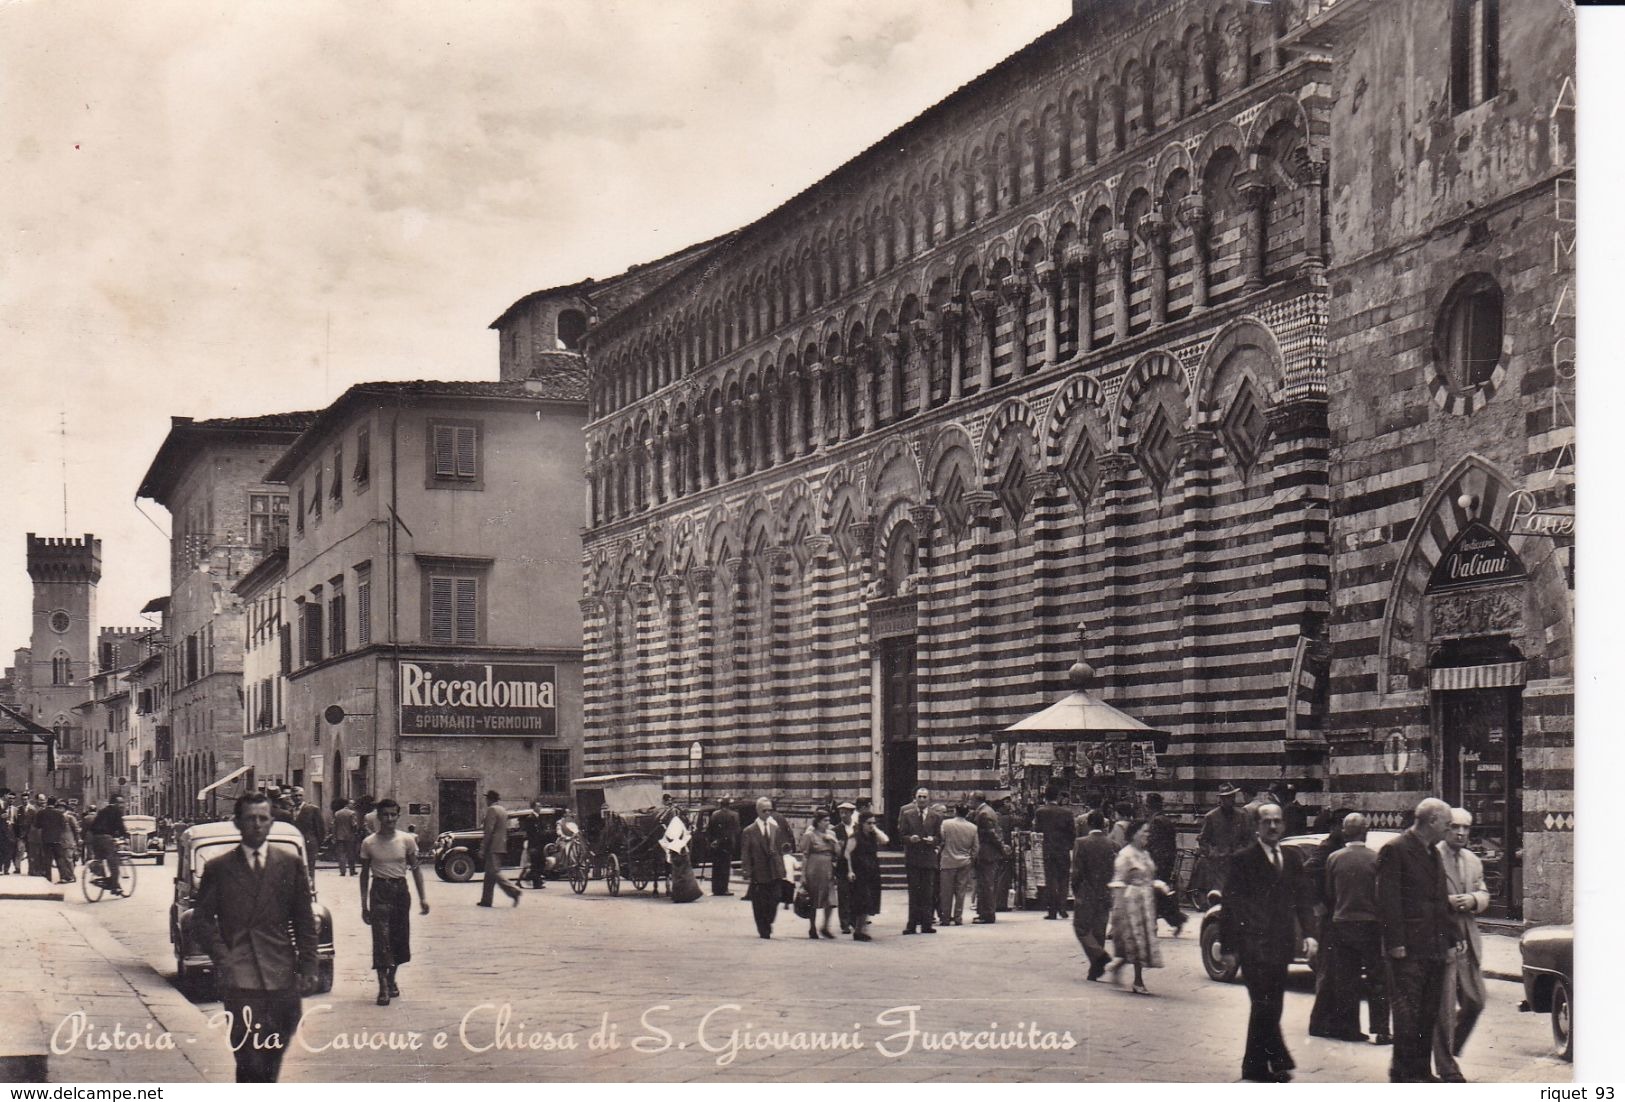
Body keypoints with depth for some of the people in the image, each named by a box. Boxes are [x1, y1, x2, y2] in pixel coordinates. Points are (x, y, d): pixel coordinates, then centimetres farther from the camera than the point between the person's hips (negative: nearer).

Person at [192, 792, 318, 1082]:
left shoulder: (291, 864, 11)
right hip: (239, 978, -2)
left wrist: (307, 969, 2)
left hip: (282, 975, 2)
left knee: (273, 1057, 5)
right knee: (250, 1057, -11)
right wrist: (222, 958, -8)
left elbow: (305, 922, 11)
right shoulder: (218, 868, 8)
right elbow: (202, 919, 6)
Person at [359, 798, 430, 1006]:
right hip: (379, 890, -2)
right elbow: (365, 873, 5)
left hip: (401, 890, 2)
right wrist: (364, 904, 4)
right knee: (381, 939, -10)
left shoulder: (407, 840, 0)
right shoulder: (369, 843, -2)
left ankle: (391, 980, 27)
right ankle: (383, 987, -10)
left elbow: (415, 868, 7)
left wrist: (422, 897, 2)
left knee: (399, 938, 8)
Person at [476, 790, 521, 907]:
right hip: (501, 846, 10)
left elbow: (489, 830, -18)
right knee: (490, 873, 11)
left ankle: (513, 892, -21)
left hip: (493, 847, -10)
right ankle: (486, 900, 12)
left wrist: (482, 848, -16)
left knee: (494, 872, -11)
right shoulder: (503, 810, 17)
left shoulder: (491, 810, -11)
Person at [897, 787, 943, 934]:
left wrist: (933, 840, -15)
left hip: (929, 858, 0)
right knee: (913, 892, 0)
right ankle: (912, 924, 2)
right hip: (912, 857, 0)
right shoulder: (907, 814, 7)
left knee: (928, 893, 1)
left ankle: (926, 924, 6)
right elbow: (902, 835, 4)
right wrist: (910, 839, -16)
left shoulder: (936, 817, 7)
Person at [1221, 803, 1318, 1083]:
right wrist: (1226, 941, -11)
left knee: (1271, 1008, 10)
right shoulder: (1243, 860, -3)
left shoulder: (1292, 858, 13)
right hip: (1253, 943, -6)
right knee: (1264, 1006, -10)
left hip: (1281, 944, 6)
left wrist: (1309, 934, 0)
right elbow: (1231, 903, -5)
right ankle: (1279, 1062, -8)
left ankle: (1254, 1066, 19)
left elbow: (1302, 899, 13)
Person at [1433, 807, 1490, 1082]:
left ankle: (1449, 1049, 30)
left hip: (1468, 942, 7)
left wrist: (1473, 899, -7)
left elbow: (1484, 895, 15)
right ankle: (1446, 1068, 6)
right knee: (1445, 1007, -3)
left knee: (1475, 1001, 10)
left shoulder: (1474, 861, 16)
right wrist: (1446, 902, -22)